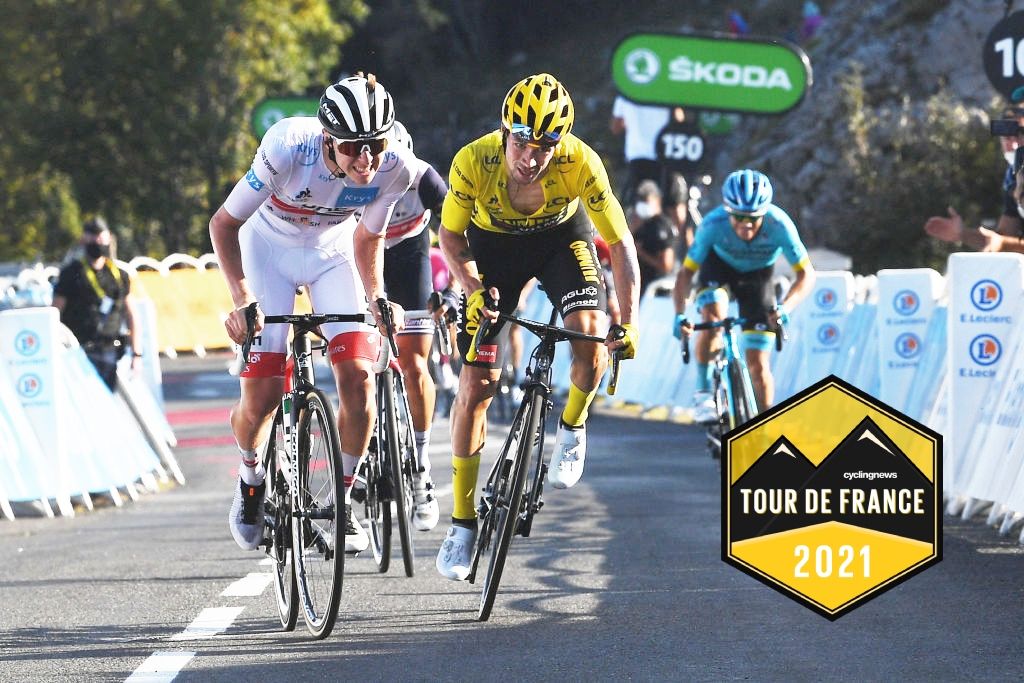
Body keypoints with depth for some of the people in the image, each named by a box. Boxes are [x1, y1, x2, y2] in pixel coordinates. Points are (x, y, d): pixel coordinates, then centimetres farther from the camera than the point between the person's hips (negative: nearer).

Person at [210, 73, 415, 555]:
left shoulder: (395, 168, -26)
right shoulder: (289, 149, -36)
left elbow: (368, 237, -4)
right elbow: (224, 223, -24)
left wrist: (376, 298, -17)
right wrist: (243, 299, -33)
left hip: (332, 249, 2)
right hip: (269, 247, -2)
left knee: (358, 377, -16)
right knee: (261, 396, -11)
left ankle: (343, 500, 2)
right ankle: (251, 480, 21)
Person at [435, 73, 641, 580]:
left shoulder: (580, 162, -34)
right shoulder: (474, 161, -32)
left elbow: (620, 242, -24)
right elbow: (451, 234, -14)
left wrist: (629, 321, -32)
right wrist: (472, 287, -31)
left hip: (561, 236, 0)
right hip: (493, 242, 0)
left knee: (590, 342, -28)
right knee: (476, 386, -4)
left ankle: (571, 427, 6)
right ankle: (462, 523, 9)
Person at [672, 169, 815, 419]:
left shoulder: (778, 225, -34)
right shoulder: (713, 225, -34)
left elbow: (806, 273, -27)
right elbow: (686, 272, -26)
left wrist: (785, 307, -45)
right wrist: (679, 315, -41)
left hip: (757, 276, 0)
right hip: (719, 268, 0)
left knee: (758, 365, -4)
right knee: (713, 317, -33)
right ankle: (703, 393, -16)